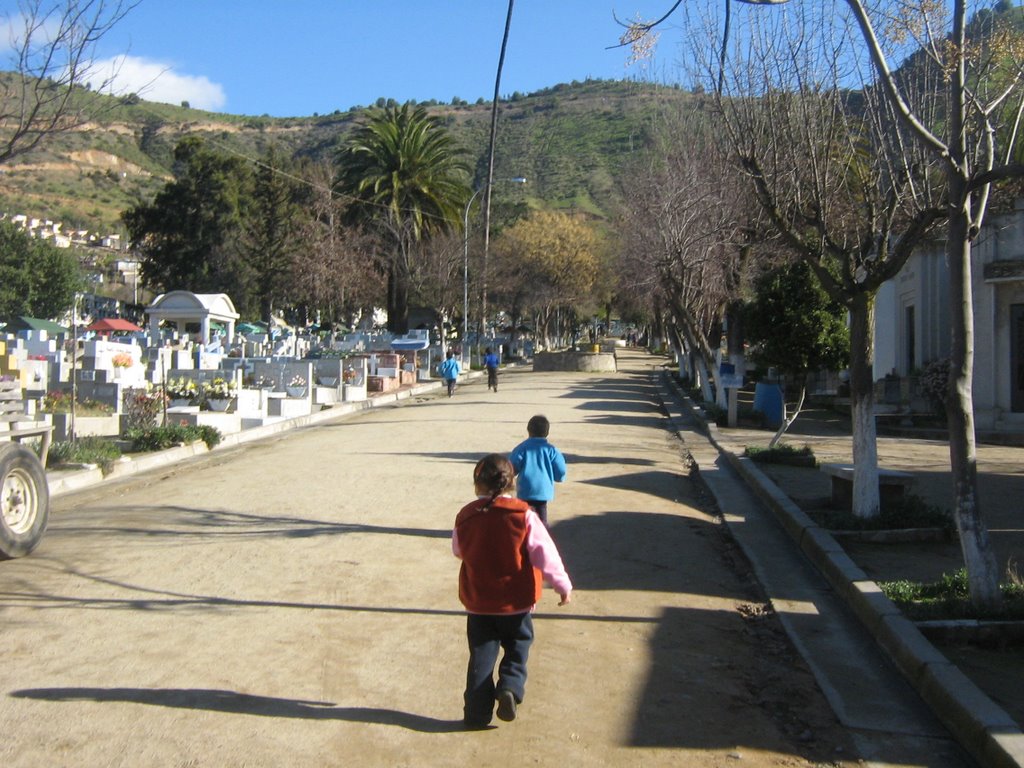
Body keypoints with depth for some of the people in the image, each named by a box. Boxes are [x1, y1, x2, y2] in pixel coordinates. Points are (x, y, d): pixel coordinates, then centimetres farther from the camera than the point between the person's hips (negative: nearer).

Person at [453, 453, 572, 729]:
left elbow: (458, 551, 12)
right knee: (517, 647, 17)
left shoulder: (465, 516, -5)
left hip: (478, 603, 2)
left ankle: (477, 713, 10)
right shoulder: (523, 515, -13)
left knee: (482, 654, 11)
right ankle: (510, 687, -7)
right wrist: (563, 585, -5)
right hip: (516, 602, -2)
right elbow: (544, 553, -13)